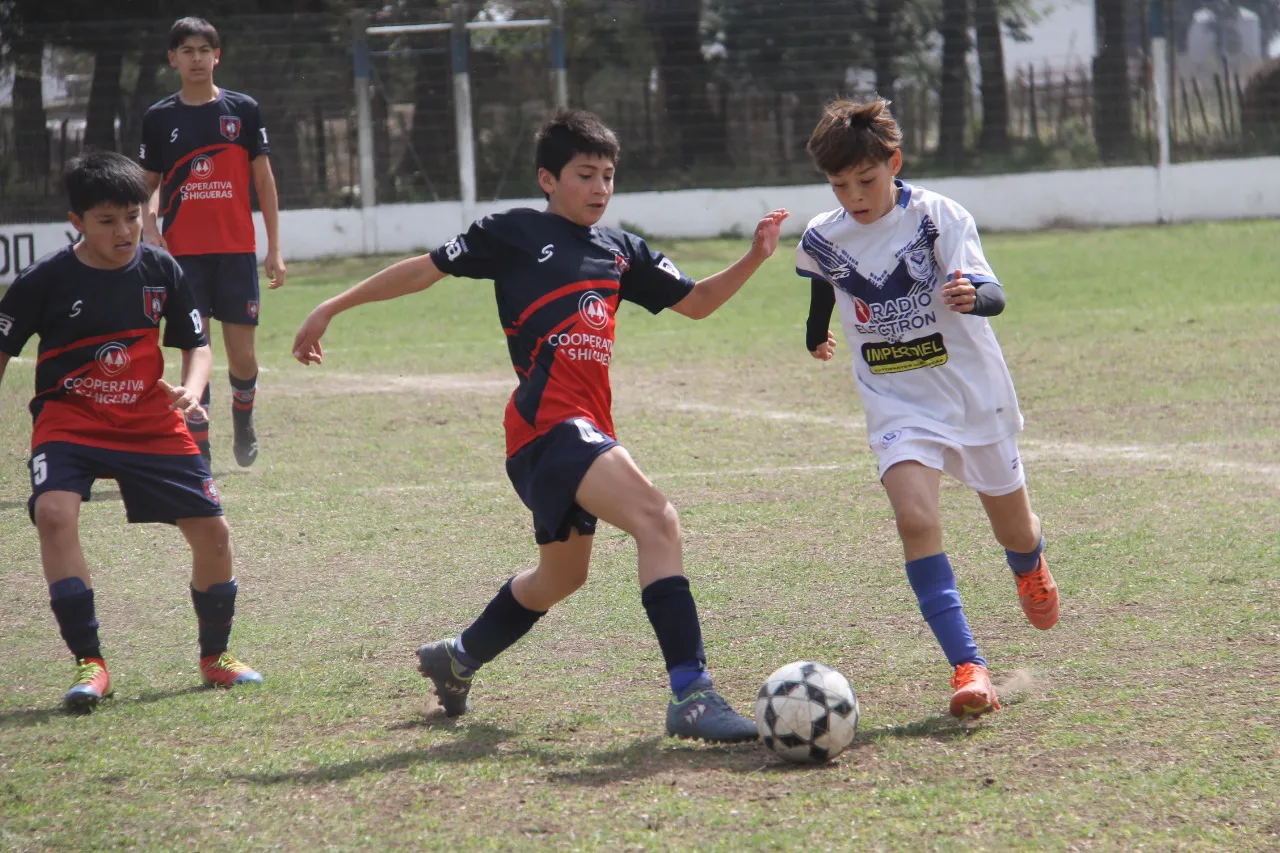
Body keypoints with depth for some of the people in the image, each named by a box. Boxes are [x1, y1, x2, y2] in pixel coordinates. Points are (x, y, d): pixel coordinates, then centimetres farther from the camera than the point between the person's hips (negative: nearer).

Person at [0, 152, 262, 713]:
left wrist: (192, 389, -16)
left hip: (150, 421, 3)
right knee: (54, 512, -29)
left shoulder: (161, 271, -5)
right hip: (68, 421, -3)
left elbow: (197, 346, 5)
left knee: (211, 530, -2)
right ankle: (89, 662, -19)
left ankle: (214, 655, 22)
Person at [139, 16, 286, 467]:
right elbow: (149, 186, 12)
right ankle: (198, 454, 0)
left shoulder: (244, 109, 3)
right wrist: (150, 232, -7)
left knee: (243, 357, 0)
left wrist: (275, 249, 2)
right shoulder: (159, 118, 5)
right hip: (182, 254, 0)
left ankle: (243, 415, 32)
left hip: (236, 250, 0)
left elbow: (264, 180, 6)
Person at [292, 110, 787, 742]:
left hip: (586, 427, 9)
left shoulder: (620, 251, 18)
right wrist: (333, 307, 8)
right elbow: (425, 270, 6)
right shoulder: (516, 233, 1)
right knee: (655, 519, -27)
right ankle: (691, 695, -36)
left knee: (561, 576, 25)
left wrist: (753, 259, 8)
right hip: (547, 422, -9)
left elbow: (696, 301, 23)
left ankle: (458, 659, 49)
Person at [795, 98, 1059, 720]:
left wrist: (973, 295, -48)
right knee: (915, 519, -24)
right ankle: (968, 669, -28)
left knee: (1014, 531, 14)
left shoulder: (937, 216, -14)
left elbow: (992, 294, -24)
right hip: (898, 406, 1)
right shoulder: (822, 239, -3)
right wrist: (817, 334, 40)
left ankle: (1030, 567, 55)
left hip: (974, 393, -1)